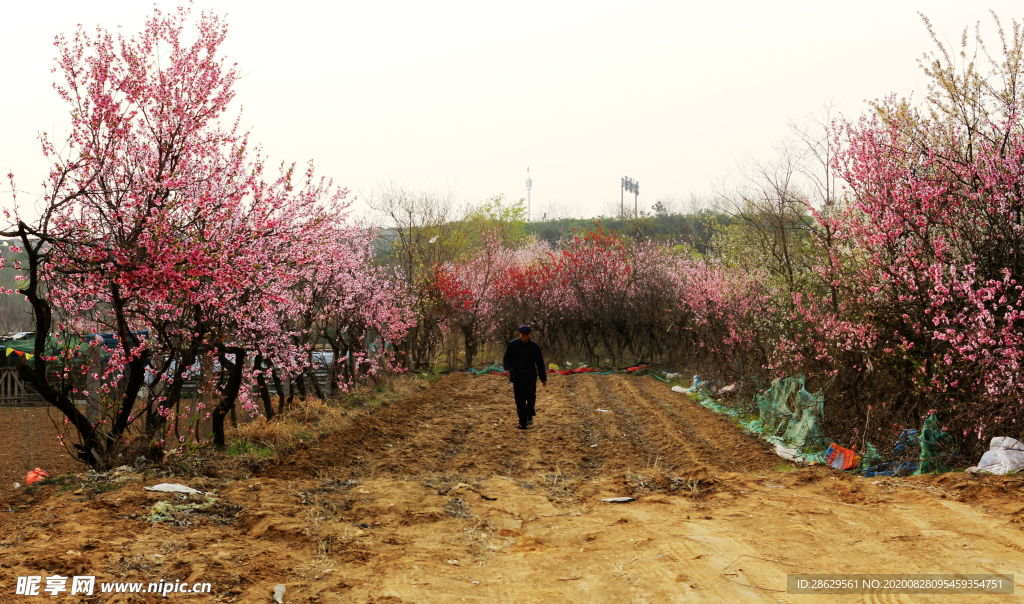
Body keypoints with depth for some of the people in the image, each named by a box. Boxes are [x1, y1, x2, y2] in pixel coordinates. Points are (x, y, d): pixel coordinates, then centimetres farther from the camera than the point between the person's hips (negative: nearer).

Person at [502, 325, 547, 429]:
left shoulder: (534, 346, 2)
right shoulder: (512, 345, 0)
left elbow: (540, 363, 7)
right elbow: (507, 359, 2)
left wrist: (543, 378, 7)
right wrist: (507, 369, -19)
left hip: (530, 377, 0)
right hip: (517, 377, 0)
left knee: (530, 394, -21)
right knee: (520, 401, 2)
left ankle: (529, 415, 2)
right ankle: (522, 423, 11)